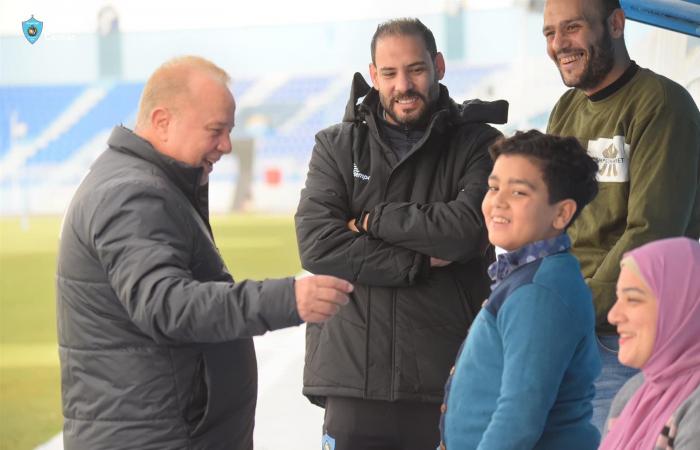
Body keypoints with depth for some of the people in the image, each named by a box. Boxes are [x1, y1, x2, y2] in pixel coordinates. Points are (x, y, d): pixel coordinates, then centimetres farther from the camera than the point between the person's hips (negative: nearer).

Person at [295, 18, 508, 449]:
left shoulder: (477, 145, 5)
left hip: (448, 381, -1)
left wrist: (372, 221, -5)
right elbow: (317, 244, -4)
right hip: (354, 377, 1)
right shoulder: (337, 146, 11)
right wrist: (421, 263, -9)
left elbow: (470, 227, -13)